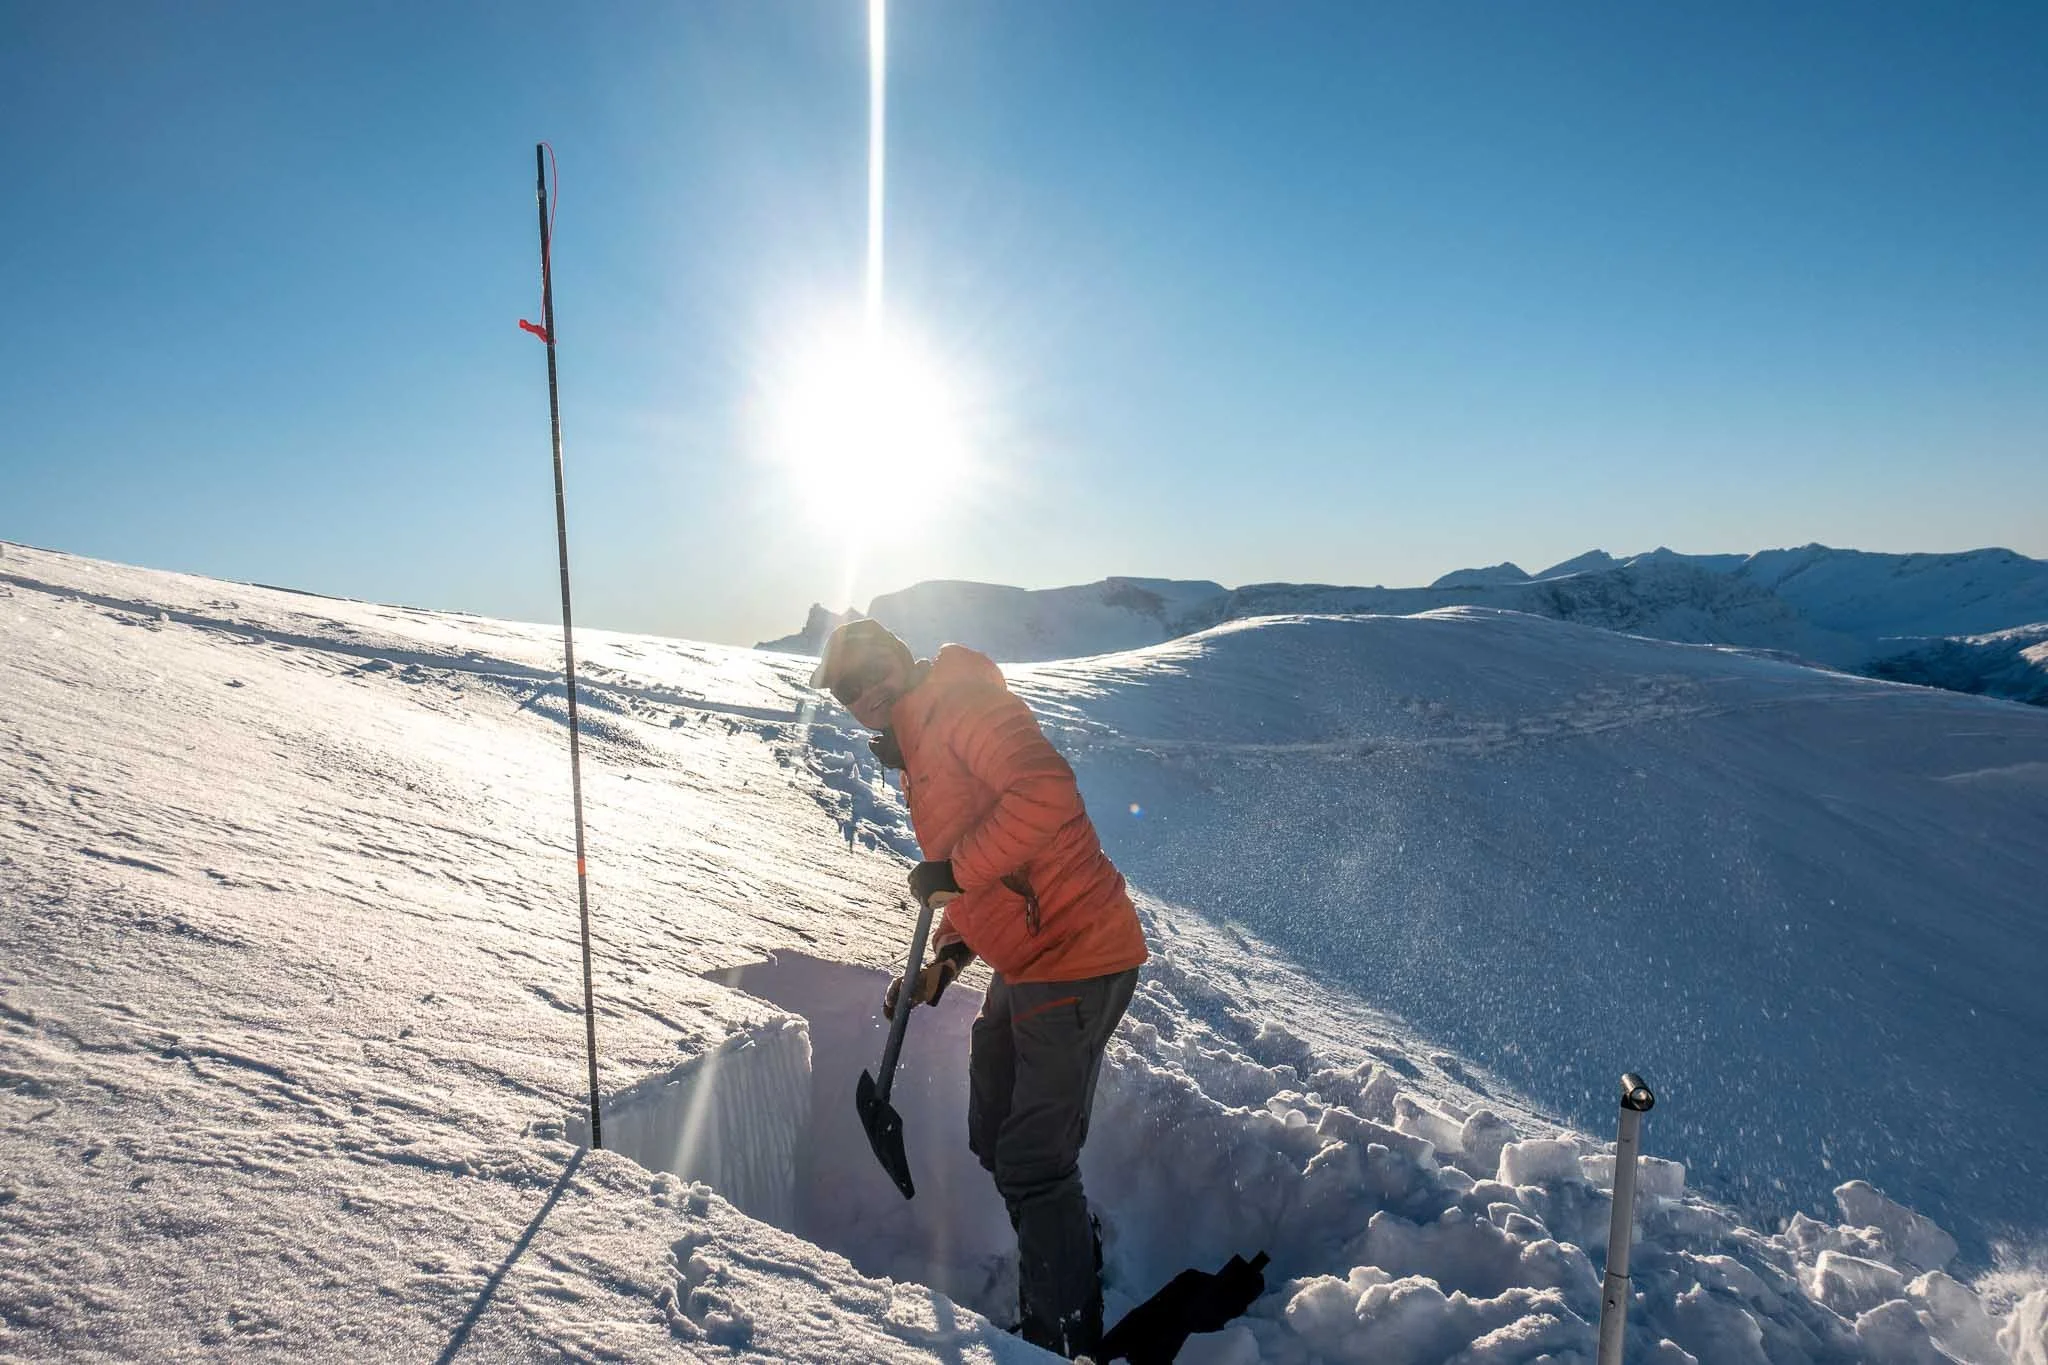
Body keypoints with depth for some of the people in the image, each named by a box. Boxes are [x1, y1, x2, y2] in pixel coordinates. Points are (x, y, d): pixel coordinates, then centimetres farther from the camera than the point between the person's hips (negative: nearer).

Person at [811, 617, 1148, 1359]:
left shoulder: (962, 703, -13)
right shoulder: (921, 750, 17)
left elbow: (1045, 791, -30)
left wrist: (956, 868, -22)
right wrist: (945, 959, 12)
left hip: (1073, 962, -11)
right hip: (1024, 965, 11)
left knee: (1035, 1165, -3)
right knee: (996, 1142, 21)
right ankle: (1074, 1274, 39)